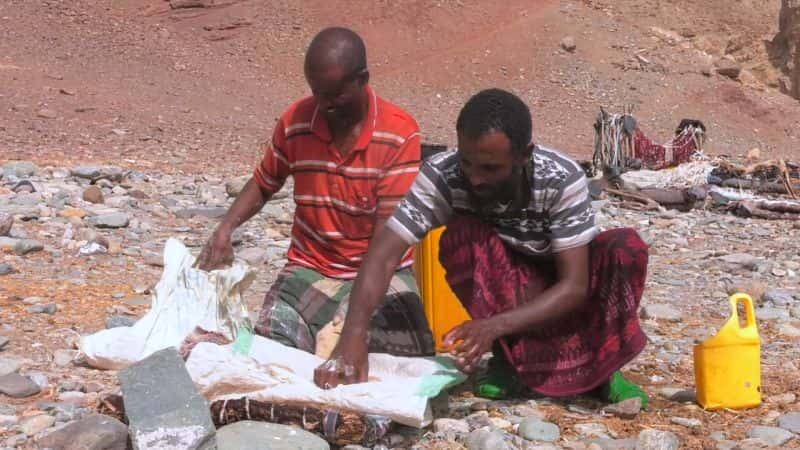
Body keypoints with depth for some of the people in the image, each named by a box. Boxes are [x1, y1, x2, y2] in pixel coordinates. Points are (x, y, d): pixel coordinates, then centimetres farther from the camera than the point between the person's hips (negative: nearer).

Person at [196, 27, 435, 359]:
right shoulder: (294, 122, -5)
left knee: (416, 355, -24)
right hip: (310, 271, 2)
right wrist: (225, 228, -7)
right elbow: (264, 183, 14)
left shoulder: (399, 132, -15)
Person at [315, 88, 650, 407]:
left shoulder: (562, 179, -29)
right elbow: (384, 254, -32)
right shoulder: (442, 175, -27)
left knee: (627, 247, -30)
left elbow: (574, 285, -29)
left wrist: (494, 327, -43)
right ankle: (514, 358, -18)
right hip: (502, 293, 0)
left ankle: (600, 367, -11)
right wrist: (354, 334, -48)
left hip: (560, 295, 0)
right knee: (462, 235, -30)